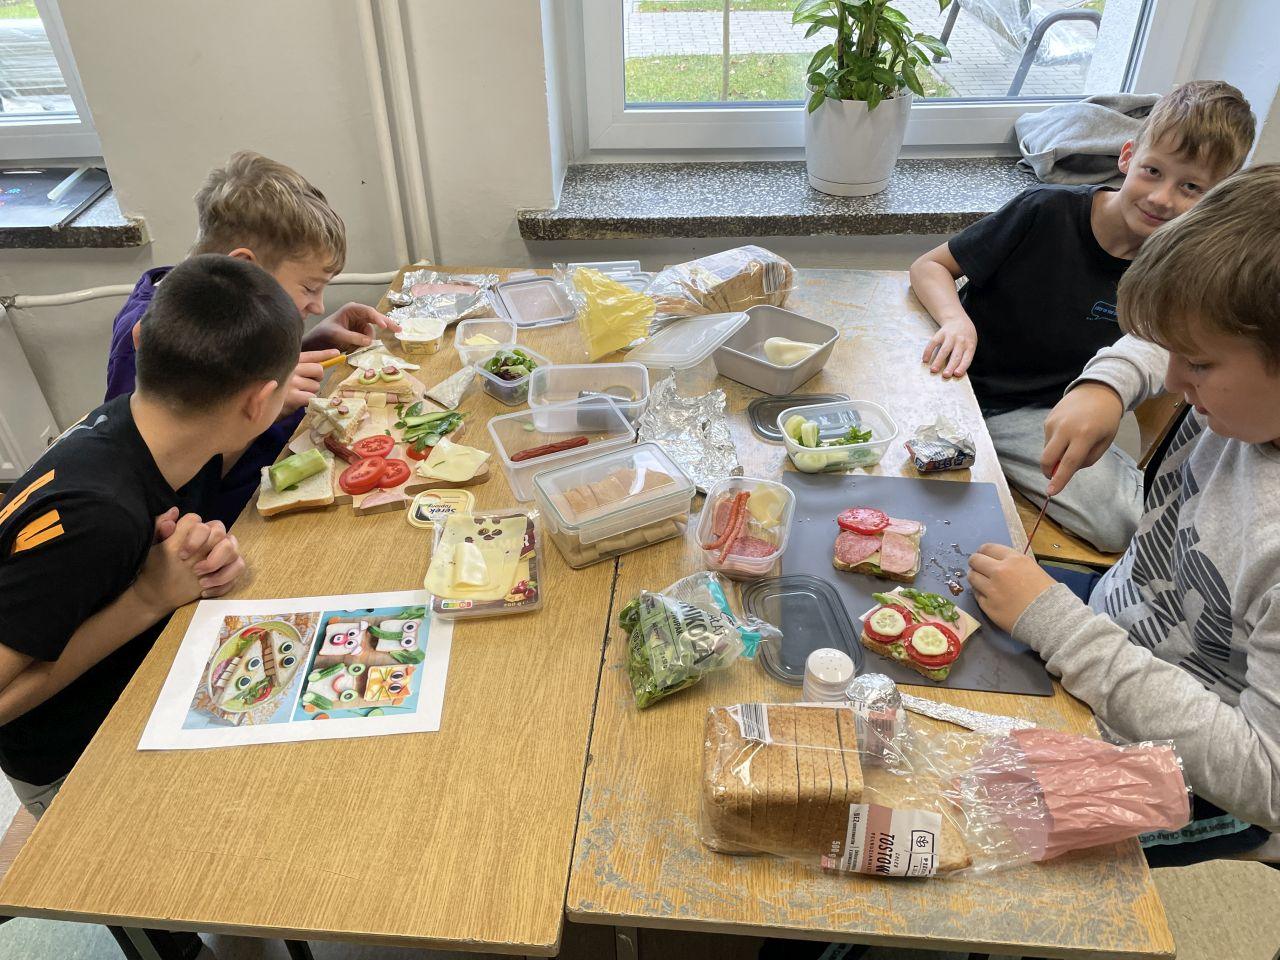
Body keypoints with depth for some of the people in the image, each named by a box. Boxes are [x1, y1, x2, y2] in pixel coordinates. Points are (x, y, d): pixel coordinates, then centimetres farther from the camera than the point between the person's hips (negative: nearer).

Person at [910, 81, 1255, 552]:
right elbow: (930, 266, -5)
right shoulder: (1048, 211, -11)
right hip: (959, 378, -1)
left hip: (1035, 415, 2)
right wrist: (955, 319, -25)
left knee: (1129, 519, -21)